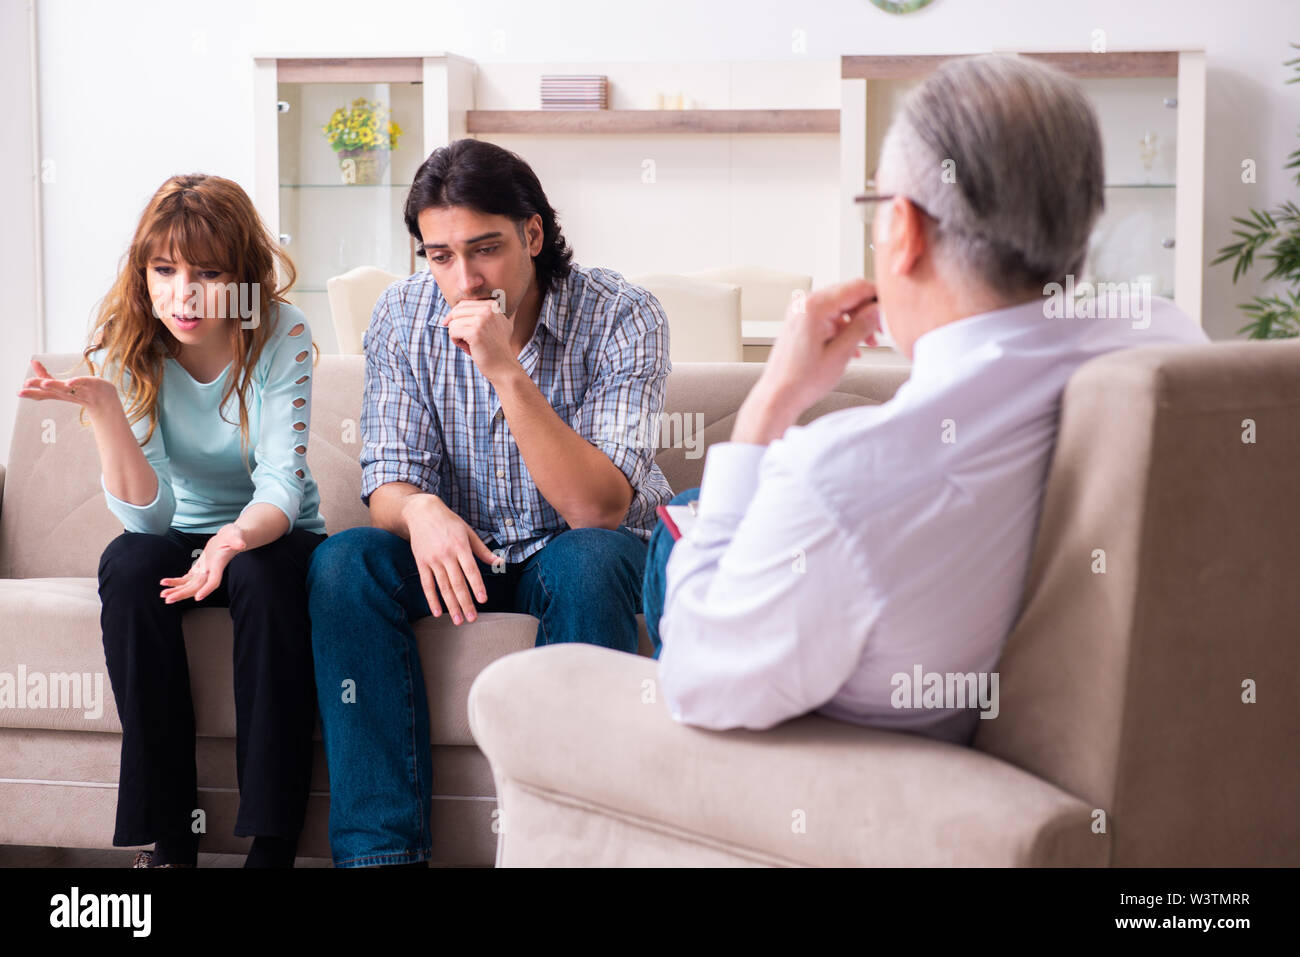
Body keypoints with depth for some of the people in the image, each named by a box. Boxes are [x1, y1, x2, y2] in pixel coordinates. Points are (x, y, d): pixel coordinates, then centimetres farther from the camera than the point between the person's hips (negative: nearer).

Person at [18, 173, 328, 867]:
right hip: (179, 540, 2)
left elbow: (281, 487, -22)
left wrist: (237, 538, -45)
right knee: (126, 565, -31)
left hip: (272, 533, -1)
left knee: (264, 574, -35)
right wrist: (102, 407, -36)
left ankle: (272, 841, -30)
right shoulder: (124, 348, -12)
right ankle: (168, 839, -26)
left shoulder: (281, 336, -16)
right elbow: (148, 514, -21)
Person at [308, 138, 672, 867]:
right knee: (342, 564, -24)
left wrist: (507, 371, -38)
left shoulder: (623, 317, -20)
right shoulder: (403, 317, -8)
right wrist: (420, 509, -34)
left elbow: (600, 510, -30)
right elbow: (389, 482, -8)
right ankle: (381, 847, -25)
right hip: (462, 551, 3)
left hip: (573, 554, -3)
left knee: (585, 561, -36)